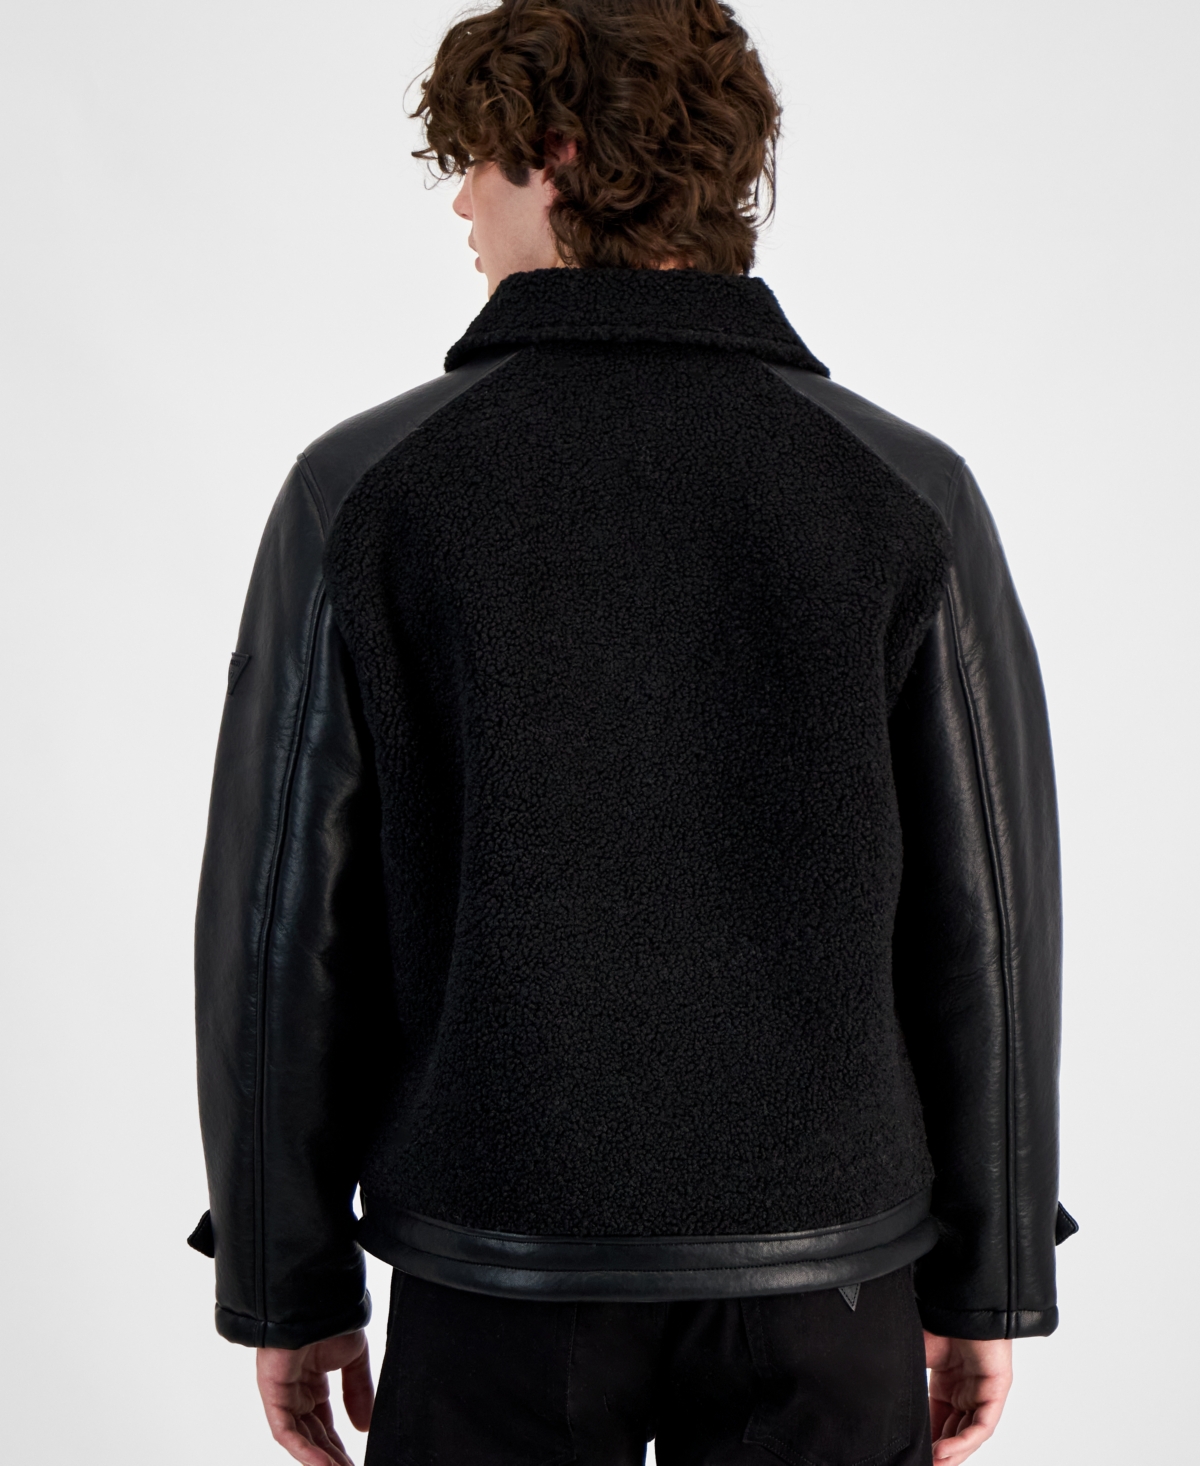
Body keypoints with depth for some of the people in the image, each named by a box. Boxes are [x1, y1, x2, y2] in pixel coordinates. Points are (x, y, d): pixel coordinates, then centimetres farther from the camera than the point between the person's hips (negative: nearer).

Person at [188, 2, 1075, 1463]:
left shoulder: (364, 490, -8)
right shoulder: (906, 496, -6)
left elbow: (281, 920, -6)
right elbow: (984, 922, -5)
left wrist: (289, 1283, 6)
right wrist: (989, 1281, 7)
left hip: (498, 1286, 0)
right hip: (826, 1275, 1)